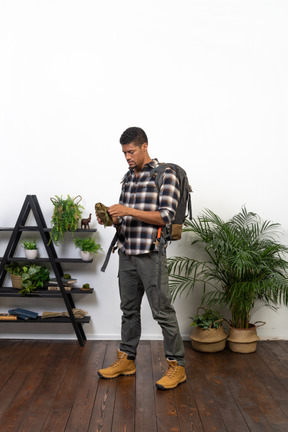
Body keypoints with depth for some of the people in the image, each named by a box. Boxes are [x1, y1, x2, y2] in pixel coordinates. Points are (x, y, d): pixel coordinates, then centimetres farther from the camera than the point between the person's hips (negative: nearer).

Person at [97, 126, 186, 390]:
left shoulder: (165, 175, -7)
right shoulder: (129, 178, 14)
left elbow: (165, 216, -15)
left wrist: (128, 211, -20)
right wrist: (111, 218, -4)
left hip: (151, 254, -7)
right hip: (126, 253, 7)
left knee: (163, 311, -1)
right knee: (129, 309, 15)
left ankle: (177, 366, 11)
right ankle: (126, 360, 28)